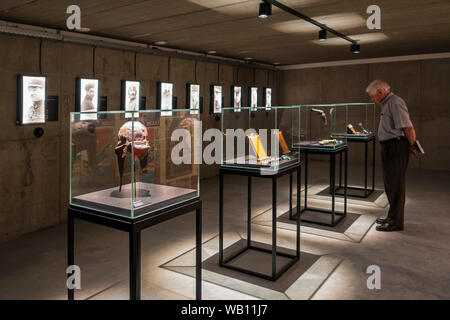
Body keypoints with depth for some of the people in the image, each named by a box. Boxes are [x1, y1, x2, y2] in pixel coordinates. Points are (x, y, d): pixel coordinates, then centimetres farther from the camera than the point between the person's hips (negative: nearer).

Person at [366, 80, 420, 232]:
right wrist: (411, 146, 16)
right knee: (390, 183, 17)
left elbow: (408, 128, -20)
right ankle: (392, 216, 29)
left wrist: (412, 146, -8)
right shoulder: (387, 103, 18)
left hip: (396, 146, -10)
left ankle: (396, 222, 5)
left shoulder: (395, 102, -15)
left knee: (396, 184, -4)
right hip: (389, 147, 10)